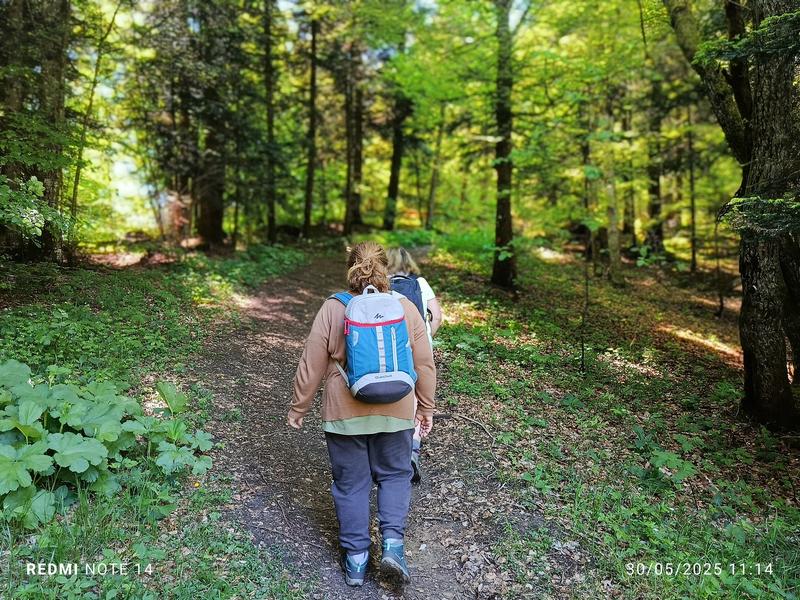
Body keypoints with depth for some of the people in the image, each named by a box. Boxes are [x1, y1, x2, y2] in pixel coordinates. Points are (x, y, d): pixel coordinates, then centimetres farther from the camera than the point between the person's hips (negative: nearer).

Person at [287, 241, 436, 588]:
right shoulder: (405, 308, -6)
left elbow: (311, 366, -6)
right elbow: (424, 365, -2)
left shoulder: (332, 309, -10)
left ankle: (356, 559, 22)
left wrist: (298, 408, 7)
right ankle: (392, 543, 6)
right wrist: (426, 408, 11)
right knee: (394, 475, 19)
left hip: (345, 414, -1)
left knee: (350, 483, 14)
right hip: (395, 413, 1)